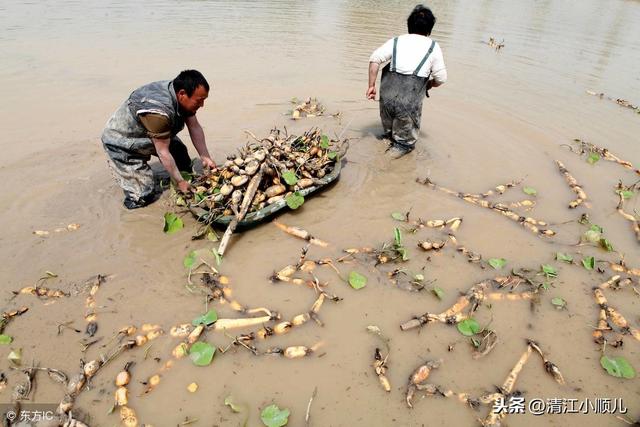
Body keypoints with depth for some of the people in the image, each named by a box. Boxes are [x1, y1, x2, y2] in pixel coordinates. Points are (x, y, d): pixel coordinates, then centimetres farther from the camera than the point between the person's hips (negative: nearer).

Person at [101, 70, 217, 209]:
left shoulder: (180, 94, -15)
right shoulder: (159, 110, -39)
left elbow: (195, 128, -8)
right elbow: (163, 152, -31)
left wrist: (205, 157, -14)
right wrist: (179, 182, -25)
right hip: (121, 143, -8)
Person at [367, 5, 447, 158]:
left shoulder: (396, 41, 12)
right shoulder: (433, 47, 8)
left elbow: (375, 58, -1)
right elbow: (441, 78, 6)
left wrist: (371, 85, 3)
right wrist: (428, 85, 26)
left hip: (388, 94, 3)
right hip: (410, 99, -3)